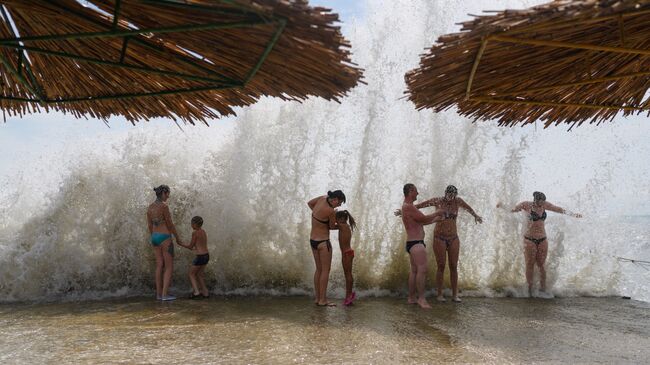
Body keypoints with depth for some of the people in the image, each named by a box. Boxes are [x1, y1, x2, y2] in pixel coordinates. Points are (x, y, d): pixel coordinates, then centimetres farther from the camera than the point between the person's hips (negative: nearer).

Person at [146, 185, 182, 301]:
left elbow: (149, 226, 12)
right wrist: (177, 238, 0)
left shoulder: (150, 207, 7)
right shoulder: (164, 206, -17)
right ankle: (165, 294, -3)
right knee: (169, 267, 0)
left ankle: (159, 294, 12)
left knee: (159, 266, 12)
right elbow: (170, 224, -13)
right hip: (165, 238, -8)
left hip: (155, 238, 8)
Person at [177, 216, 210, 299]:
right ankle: (205, 292, 18)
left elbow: (190, 246, -5)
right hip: (206, 256, 8)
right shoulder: (203, 232, 11)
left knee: (191, 274, 8)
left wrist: (181, 244, 9)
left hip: (200, 257, -8)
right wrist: (194, 248, 34)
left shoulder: (195, 233, -12)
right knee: (199, 274, 20)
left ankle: (196, 292, -4)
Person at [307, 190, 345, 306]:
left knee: (319, 270, 15)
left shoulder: (323, 198, -3)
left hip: (313, 240, 9)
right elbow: (332, 227, -7)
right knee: (326, 270, 2)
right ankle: (323, 300, 5)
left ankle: (317, 298, 19)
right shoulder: (330, 211, -23)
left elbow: (309, 203, 17)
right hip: (323, 242, -9)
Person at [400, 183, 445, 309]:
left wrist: (436, 219, 23)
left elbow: (420, 222, 23)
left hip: (412, 243, 11)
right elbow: (424, 219, -15)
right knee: (422, 270, -15)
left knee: (414, 270, 14)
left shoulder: (407, 207, 18)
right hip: (416, 243, -11)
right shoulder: (408, 207, -16)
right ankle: (421, 298, -13)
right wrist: (437, 213, 1)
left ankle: (411, 297, 19)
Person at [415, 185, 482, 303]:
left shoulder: (458, 201, 0)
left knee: (454, 267, 2)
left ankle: (455, 295, 9)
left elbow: (468, 208, 22)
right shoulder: (437, 201, -8)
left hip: (453, 238, 3)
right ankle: (439, 294, 7)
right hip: (439, 238, -3)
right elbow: (419, 205, -5)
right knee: (441, 267, -3)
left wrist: (475, 216, 36)